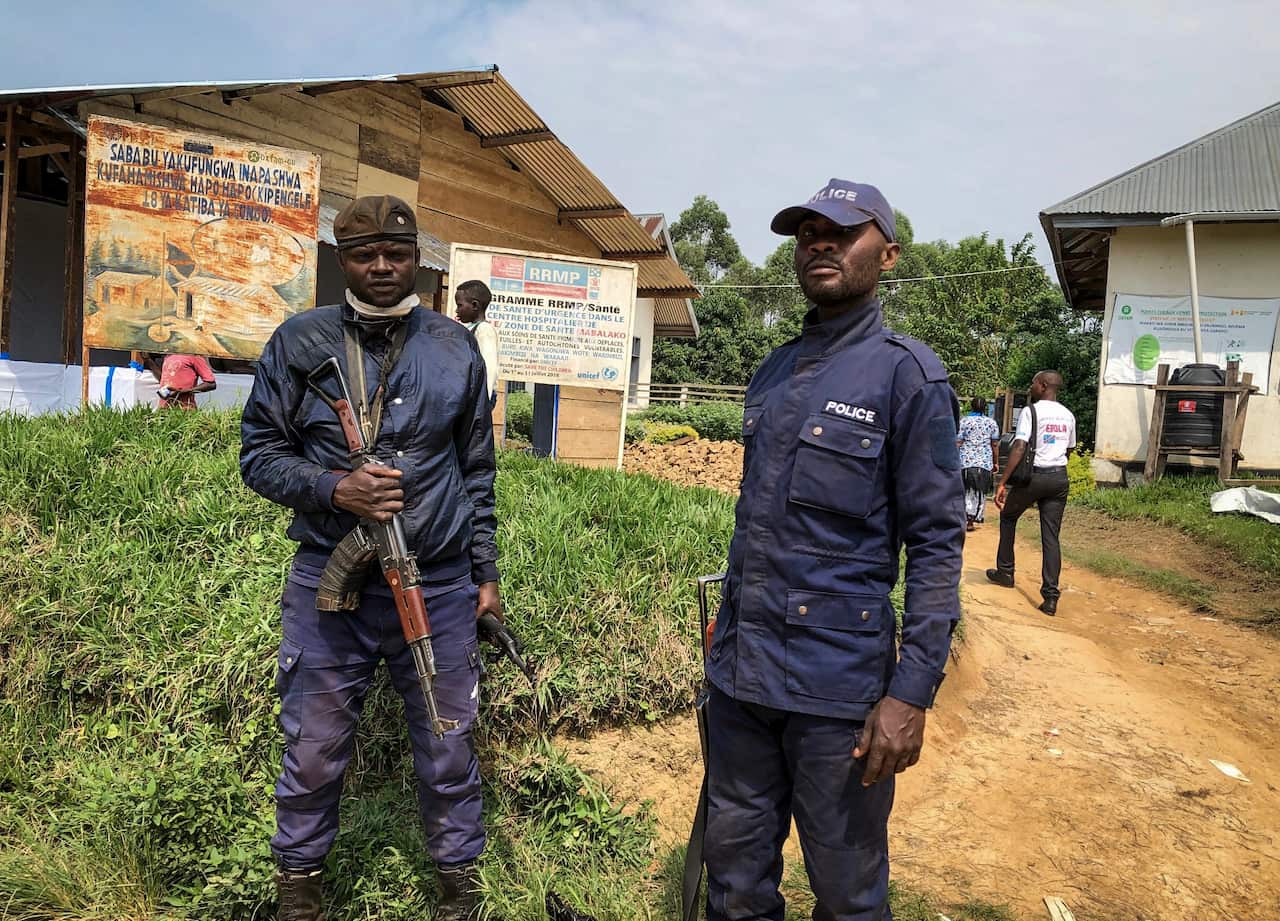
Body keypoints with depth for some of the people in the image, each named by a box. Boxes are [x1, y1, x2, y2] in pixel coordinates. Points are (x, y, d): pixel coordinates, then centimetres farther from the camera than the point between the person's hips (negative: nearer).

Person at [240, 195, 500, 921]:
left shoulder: (457, 349, 5)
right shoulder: (300, 343, 1)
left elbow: (477, 473, 9)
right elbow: (261, 454, 3)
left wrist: (486, 572, 8)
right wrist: (334, 489, -16)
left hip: (440, 586, 1)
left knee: (448, 745, 11)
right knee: (315, 747, 12)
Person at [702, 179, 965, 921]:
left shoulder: (907, 376, -8)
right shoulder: (773, 372, 11)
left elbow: (938, 543, -11)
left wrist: (912, 692, -17)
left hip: (837, 681, -5)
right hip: (739, 669, 6)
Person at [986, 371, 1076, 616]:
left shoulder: (1030, 411, -9)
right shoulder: (1068, 416, 11)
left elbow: (1019, 448, -18)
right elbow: (1068, 450, 18)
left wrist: (1002, 482, -20)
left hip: (1033, 476, -5)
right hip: (1060, 478, 5)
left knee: (1008, 516, 21)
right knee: (1051, 536, 4)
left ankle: (1005, 572, 26)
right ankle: (1051, 596, -2)